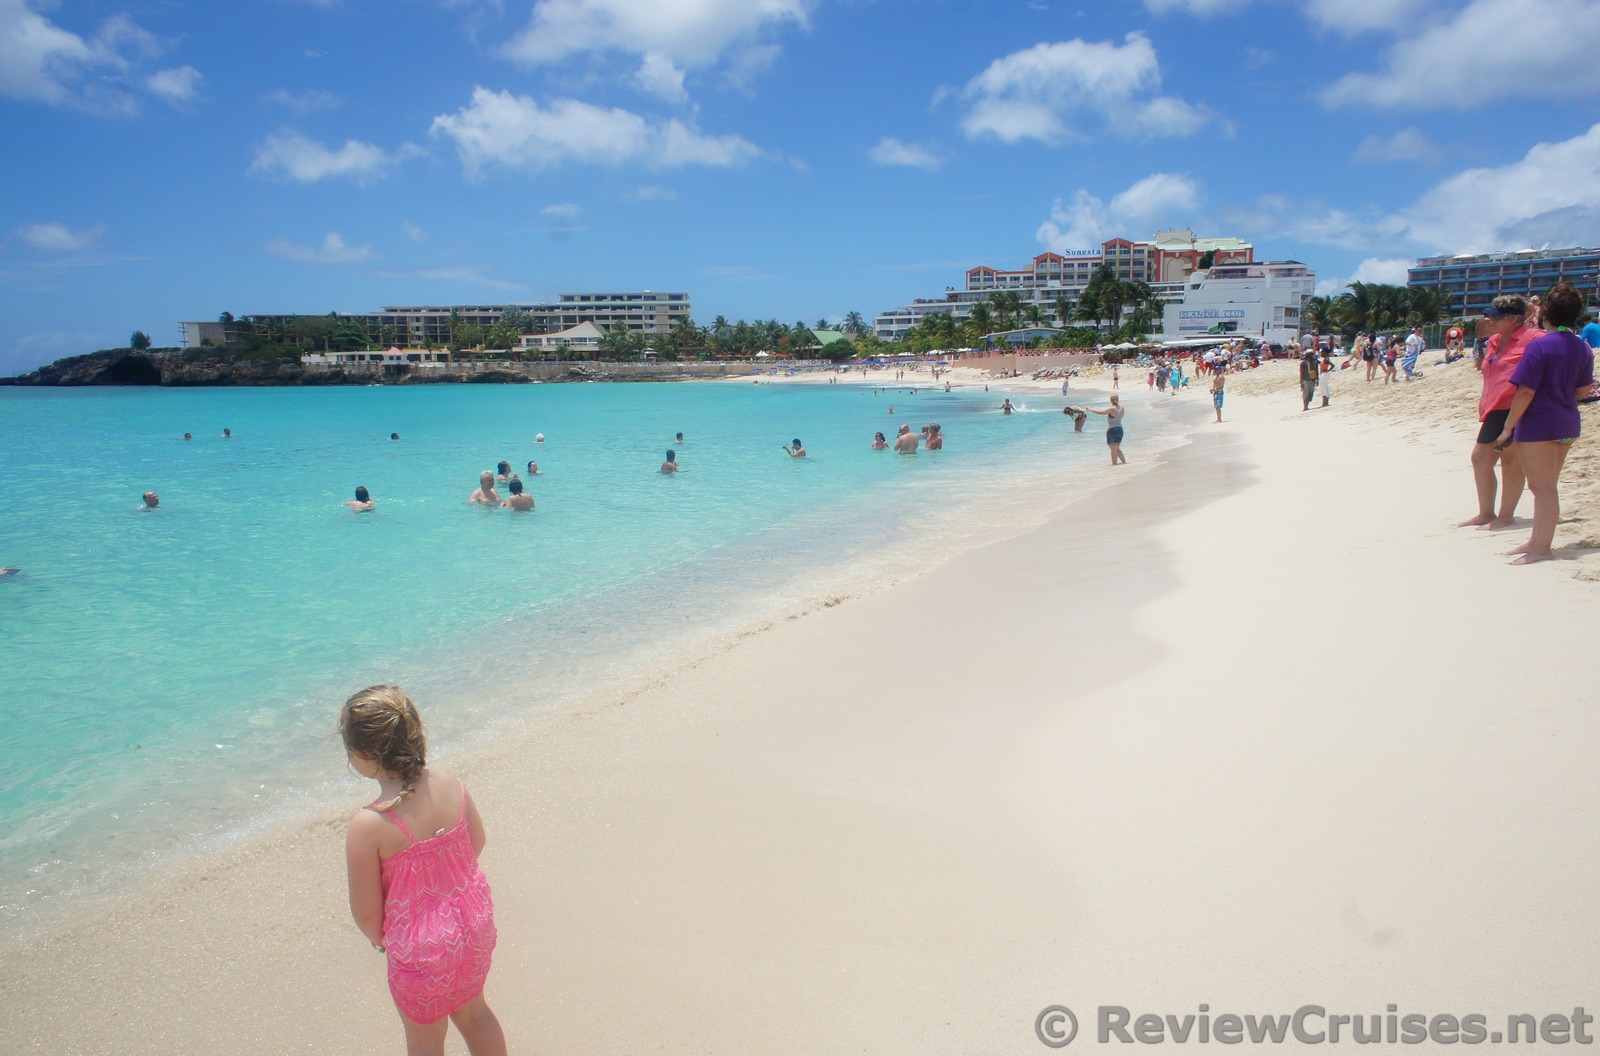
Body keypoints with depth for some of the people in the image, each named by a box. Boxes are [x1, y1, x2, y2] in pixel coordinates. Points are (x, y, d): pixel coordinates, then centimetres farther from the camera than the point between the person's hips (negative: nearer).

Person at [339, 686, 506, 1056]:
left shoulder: (368, 825, -28)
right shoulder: (450, 783, -13)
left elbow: (366, 912, -17)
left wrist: (379, 939, 4)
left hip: (420, 947, -5)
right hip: (475, 926, 5)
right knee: (473, 1010, 31)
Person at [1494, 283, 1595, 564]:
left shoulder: (1539, 346, -17)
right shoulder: (1583, 348, 5)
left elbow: (1526, 392, -19)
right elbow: (1582, 390, 13)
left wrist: (1507, 427, -13)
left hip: (1538, 425, -7)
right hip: (1569, 425, 8)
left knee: (1542, 486, -4)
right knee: (1546, 485, 16)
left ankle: (1541, 549, -1)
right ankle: (1537, 541, 25)